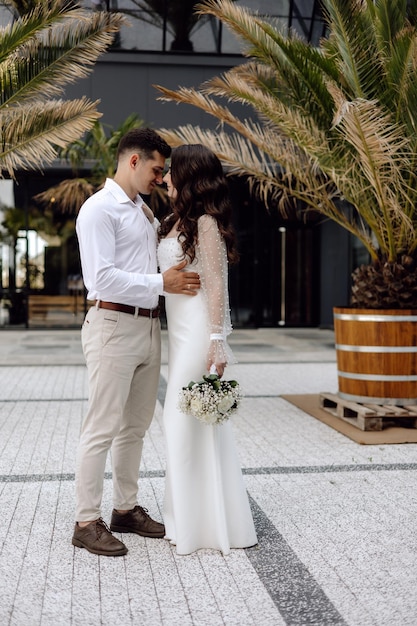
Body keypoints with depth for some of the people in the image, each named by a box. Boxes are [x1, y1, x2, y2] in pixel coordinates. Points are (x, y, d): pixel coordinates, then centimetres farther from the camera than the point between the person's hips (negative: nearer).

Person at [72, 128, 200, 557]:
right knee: (102, 428, -5)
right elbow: (103, 277, -18)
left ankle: (126, 509, 26)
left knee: (135, 425, 14)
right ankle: (87, 522, 5)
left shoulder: (144, 212, 19)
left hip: (149, 326, 9)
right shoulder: (99, 208, -8)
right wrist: (162, 284, -18)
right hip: (114, 324, -9)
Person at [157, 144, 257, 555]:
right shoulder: (174, 222, 14)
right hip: (178, 328, 9)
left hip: (198, 330, -9)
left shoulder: (205, 222, -12)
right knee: (183, 420, 14)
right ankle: (190, 518, 27)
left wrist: (217, 341, -19)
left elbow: (216, 285, -16)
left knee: (187, 420, -4)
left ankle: (209, 524, 10)